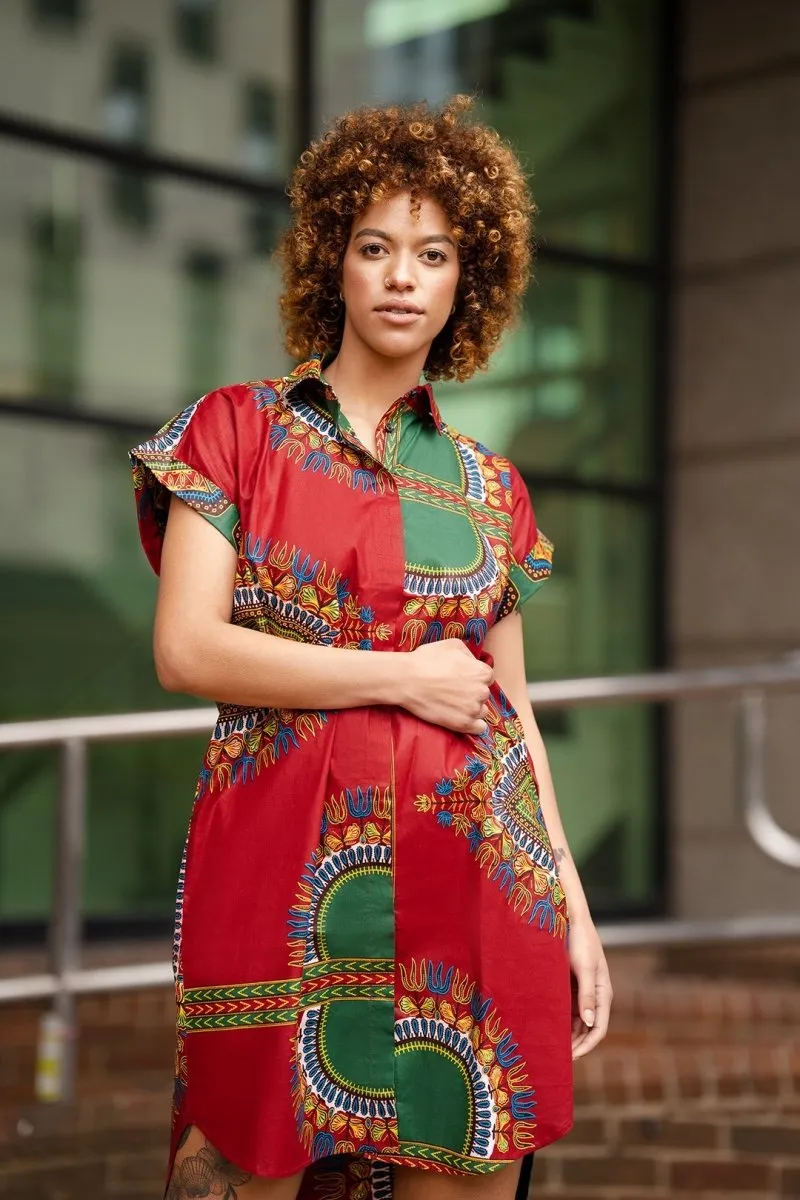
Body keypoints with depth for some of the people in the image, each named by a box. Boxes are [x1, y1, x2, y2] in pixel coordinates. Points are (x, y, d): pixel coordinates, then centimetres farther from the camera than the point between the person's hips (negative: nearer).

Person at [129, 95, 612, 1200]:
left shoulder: (487, 486, 13)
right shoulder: (236, 429, 4)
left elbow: (512, 711, 15)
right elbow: (187, 648, -7)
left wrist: (573, 903, 8)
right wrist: (402, 676, -9)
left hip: (477, 867, 3)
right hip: (288, 868, -3)